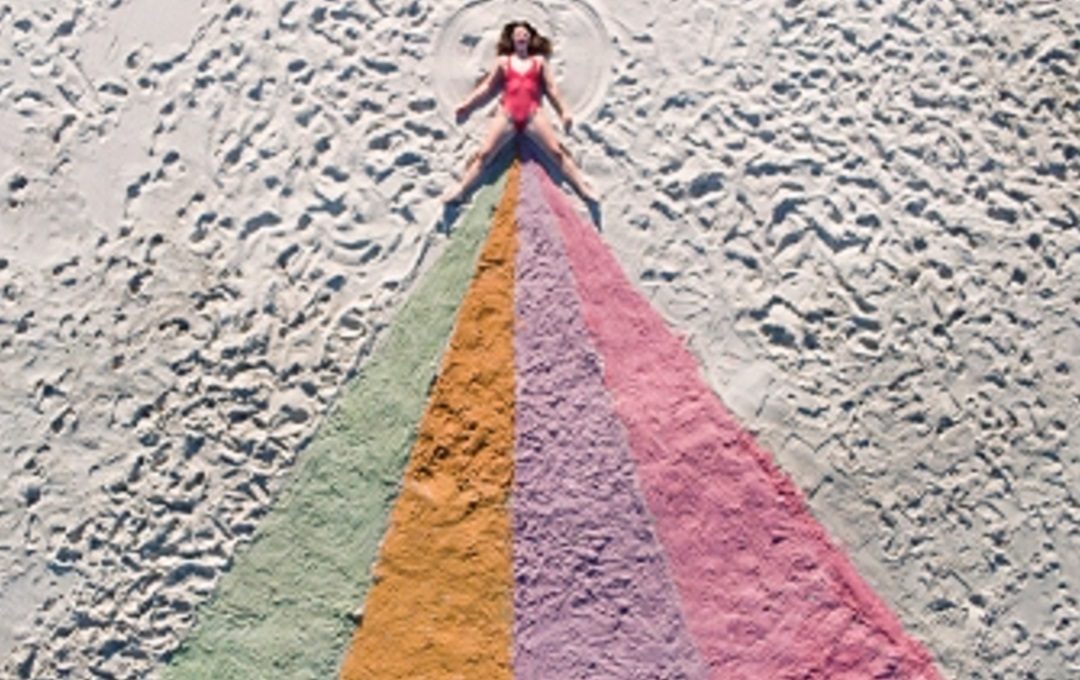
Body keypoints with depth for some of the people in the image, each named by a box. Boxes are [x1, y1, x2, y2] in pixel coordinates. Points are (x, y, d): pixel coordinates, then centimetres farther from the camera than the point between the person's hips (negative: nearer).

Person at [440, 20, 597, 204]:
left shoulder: (539, 60, 19)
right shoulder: (503, 61, 18)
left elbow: (551, 88, 16)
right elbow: (486, 86, 19)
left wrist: (564, 111, 7)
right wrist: (466, 104, 12)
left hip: (533, 114, 0)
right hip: (507, 114, 0)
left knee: (557, 152, -9)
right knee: (484, 153, -8)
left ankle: (584, 188, -12)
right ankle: (459, 190, -10)